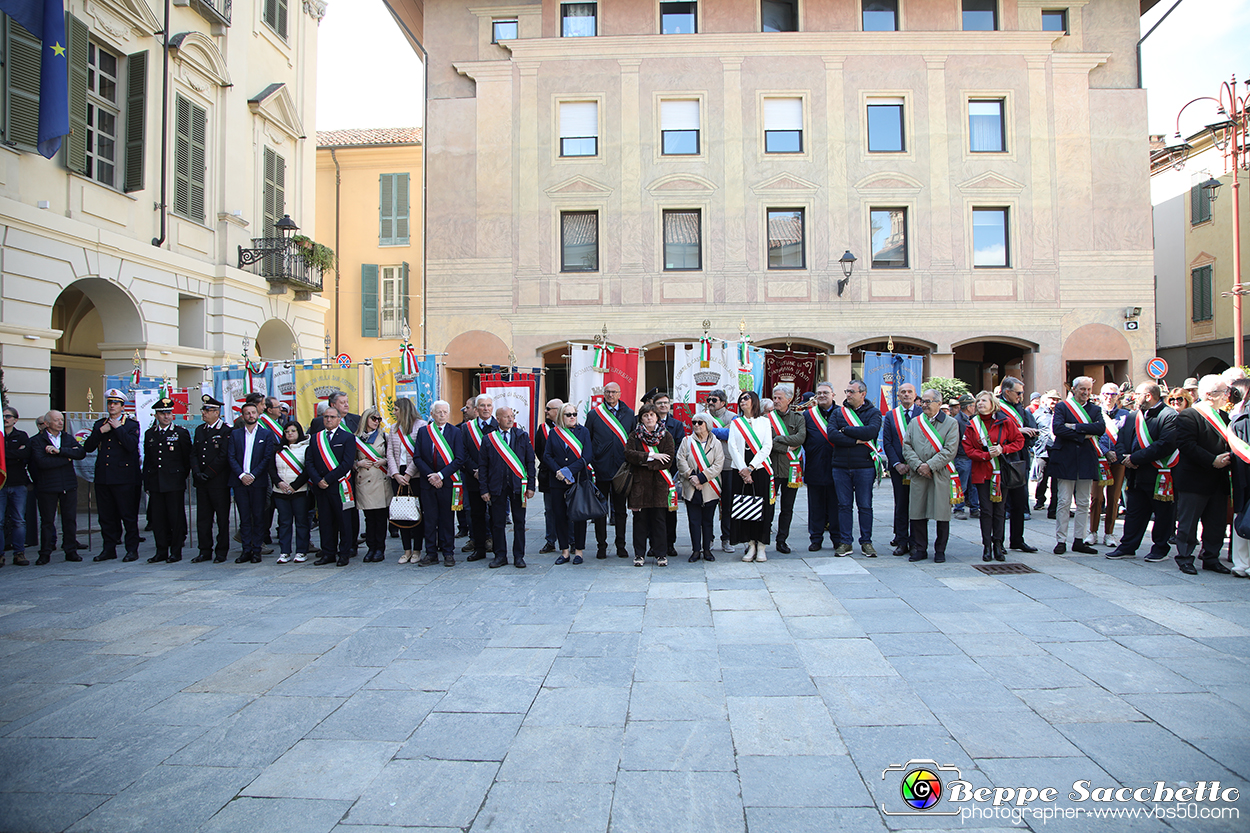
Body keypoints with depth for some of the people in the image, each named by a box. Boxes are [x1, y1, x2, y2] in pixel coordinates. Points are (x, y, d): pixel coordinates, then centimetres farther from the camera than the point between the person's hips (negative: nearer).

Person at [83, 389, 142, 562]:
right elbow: (88, 448, 6)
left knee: (128, 515, -1)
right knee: (106, 515, 10)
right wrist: (100, 431, -6)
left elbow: (132, 445, -16)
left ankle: (132, 549, 5)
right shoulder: (99, 424, 14)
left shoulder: (131, 424, 0)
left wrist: (118, 428, -13)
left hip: (124, 477, -5)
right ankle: (109, 549, 18)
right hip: (103, 477, 5)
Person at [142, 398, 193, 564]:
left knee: (176, 517, 0)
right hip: (155, 484, 4)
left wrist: (182, 476, 3)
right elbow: (147, 460, 15)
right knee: (157, 518, 6)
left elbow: (188, 458, 4)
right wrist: (146, 483, 11)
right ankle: (161, 551, 14)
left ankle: (176, 552, 7)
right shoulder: (149, 434, 12)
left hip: (175, 483, -4)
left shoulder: (181, 433, 1)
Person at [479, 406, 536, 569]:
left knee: (519, 522, 5)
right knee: (497, 523, 5)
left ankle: (519, 556, 14)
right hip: (496, 486, 0)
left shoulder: (523, 436, 6)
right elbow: (483, 466, 5)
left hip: (518, 485, 0)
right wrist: (484, 489, -2)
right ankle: (500, 555, 17)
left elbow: (530, 462, 5)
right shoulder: (488, 439, 4)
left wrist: (531, 485, -2)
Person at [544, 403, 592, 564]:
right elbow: (547, 456, 2)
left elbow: (586, 457, -5)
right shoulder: (554, 433, 8)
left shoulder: (583, 432, 4)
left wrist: (569, 471, -14)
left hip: (579, 480, -1)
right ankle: (564, 551, 13)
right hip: (559, 482, 1)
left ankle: (578, 551, 12)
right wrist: (558, 471, -13)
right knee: (560, 516, 3)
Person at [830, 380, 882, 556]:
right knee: (844, 505, 5)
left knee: (865, 506, 3)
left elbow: (871, 431, -17)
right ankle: (845, 542, 12)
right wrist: (856, 440, -14)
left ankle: (866, 542, 13)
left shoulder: (873, 412, 3)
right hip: (841, 466, 2)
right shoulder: (838, 412, 8)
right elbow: (832, 434, -8)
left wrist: (845, 430, -10)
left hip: (864, 466, -2)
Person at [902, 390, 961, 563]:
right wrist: (917, 465, -9)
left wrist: (930, 465, -14)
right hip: (918, 476, 3)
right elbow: (907, 446, 5)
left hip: (941, 475, -3)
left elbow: (949, 450, -7)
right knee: (917, 513, 3)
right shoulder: (915, 422, 13)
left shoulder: (951, 423, 2)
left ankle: (940, 550, 14)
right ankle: (920, 549, 14)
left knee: (942, 515, 1)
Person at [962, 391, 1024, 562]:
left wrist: (1003, 449, -13)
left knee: (1000, 510, 3)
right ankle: (987, 546, 5)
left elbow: (1019, 441, 3)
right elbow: (968, 449, -1)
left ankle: (998, 544, 12)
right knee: (986, 510, -1)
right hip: (982, 473, 0)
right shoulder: (972, 425, 3)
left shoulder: (1005, 422, 1)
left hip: (1001, 472, 0)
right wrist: (987, 455, -15)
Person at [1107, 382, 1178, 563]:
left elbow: (1166, 445, -22)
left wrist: (1136, 458, -21)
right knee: (1133, 512, 11)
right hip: (1135, 475, 7)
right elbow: (1121, 441, 14)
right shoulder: (1133, 416, 13)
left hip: (1159, 477, -7)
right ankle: (1127, 547, 18)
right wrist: (1124, 456, -8)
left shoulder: (1170, 416, -11)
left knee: (1162, 513, 7)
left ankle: (1160, 548, 19)